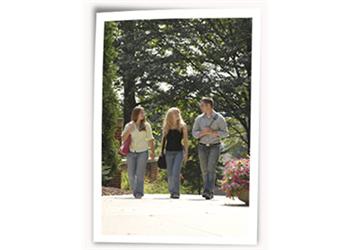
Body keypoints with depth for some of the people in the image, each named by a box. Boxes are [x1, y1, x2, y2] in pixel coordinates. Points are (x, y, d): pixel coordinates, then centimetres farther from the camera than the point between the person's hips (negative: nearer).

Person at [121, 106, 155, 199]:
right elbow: (123, 139, 0)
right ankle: (134, 191, 20)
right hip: (131, 153, 1)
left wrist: (152, 152, 4)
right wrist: (129, 130, -14)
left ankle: (139, 192, -11)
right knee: (131, 174, 3)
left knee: (140, 174, -11)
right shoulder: (129, 126, 5)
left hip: (142, 152, -1)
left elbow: (150, 139, 8)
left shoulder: (146, 125, 4)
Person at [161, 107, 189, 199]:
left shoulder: (182, 126, 2)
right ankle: (171, 192, 17)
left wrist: (186, 153, -3)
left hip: (179, 151, -3)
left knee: (176, 172, -14)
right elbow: (163, 139, 13)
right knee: (170, 174, 6)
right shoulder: (166, 127, 7)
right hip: (169, 152, 3)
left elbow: (186, 140, 2)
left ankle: (176, 192, -12)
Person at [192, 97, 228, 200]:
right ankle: (210, 192, 17)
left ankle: (208, 191, -25)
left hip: (214, 146, -4)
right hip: (202, 146, 4)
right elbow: (194, 133, 4)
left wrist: (212, 132, -19)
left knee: (211, 169, -17)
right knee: (205, 170, 5)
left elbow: (225, 133, -6)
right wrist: (204, 132, -16)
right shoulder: (199, 118, 5)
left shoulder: (219, 118, -5)